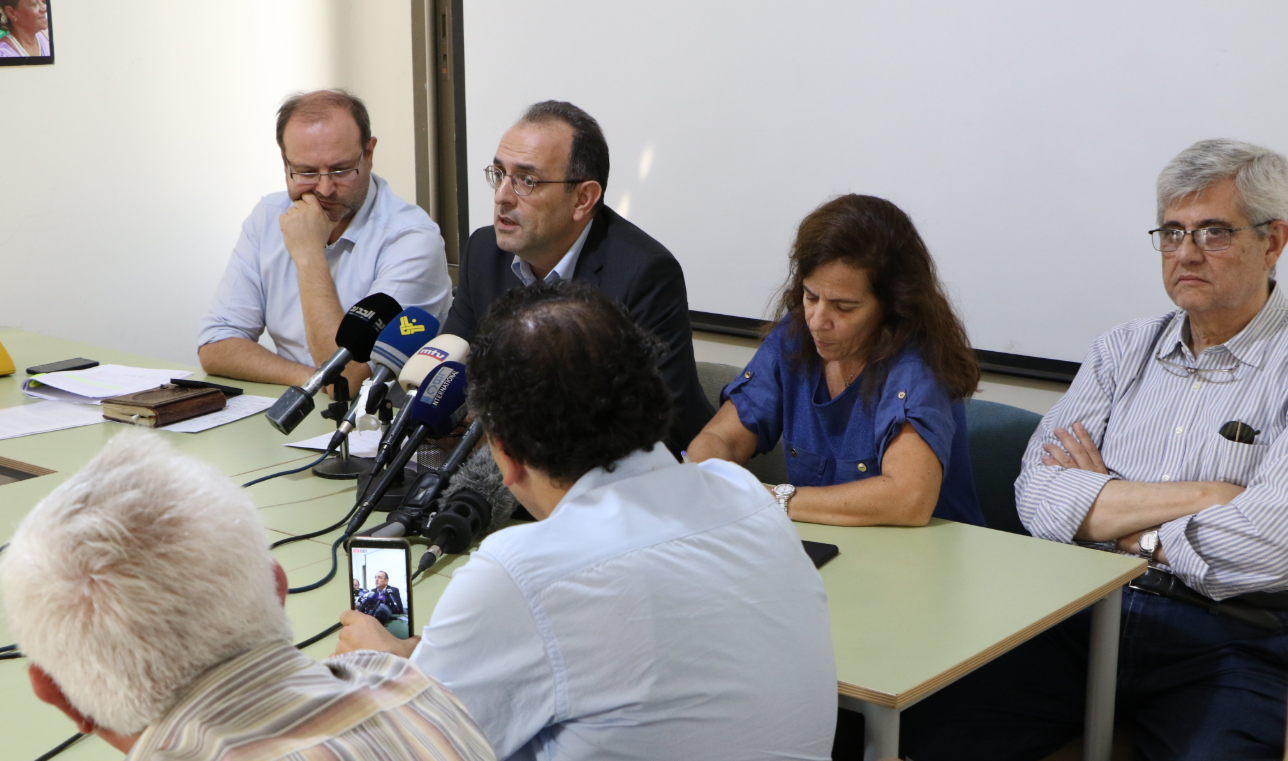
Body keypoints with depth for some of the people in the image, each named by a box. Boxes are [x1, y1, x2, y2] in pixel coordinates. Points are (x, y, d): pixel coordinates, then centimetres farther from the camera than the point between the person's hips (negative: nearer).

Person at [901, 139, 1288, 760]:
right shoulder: (1123, 351, 15)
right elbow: (1038, 497, 1)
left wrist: (1113, 517, -2)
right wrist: (1197, 496, -8)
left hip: (1232, 642, -3)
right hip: (1083, 614, 4)